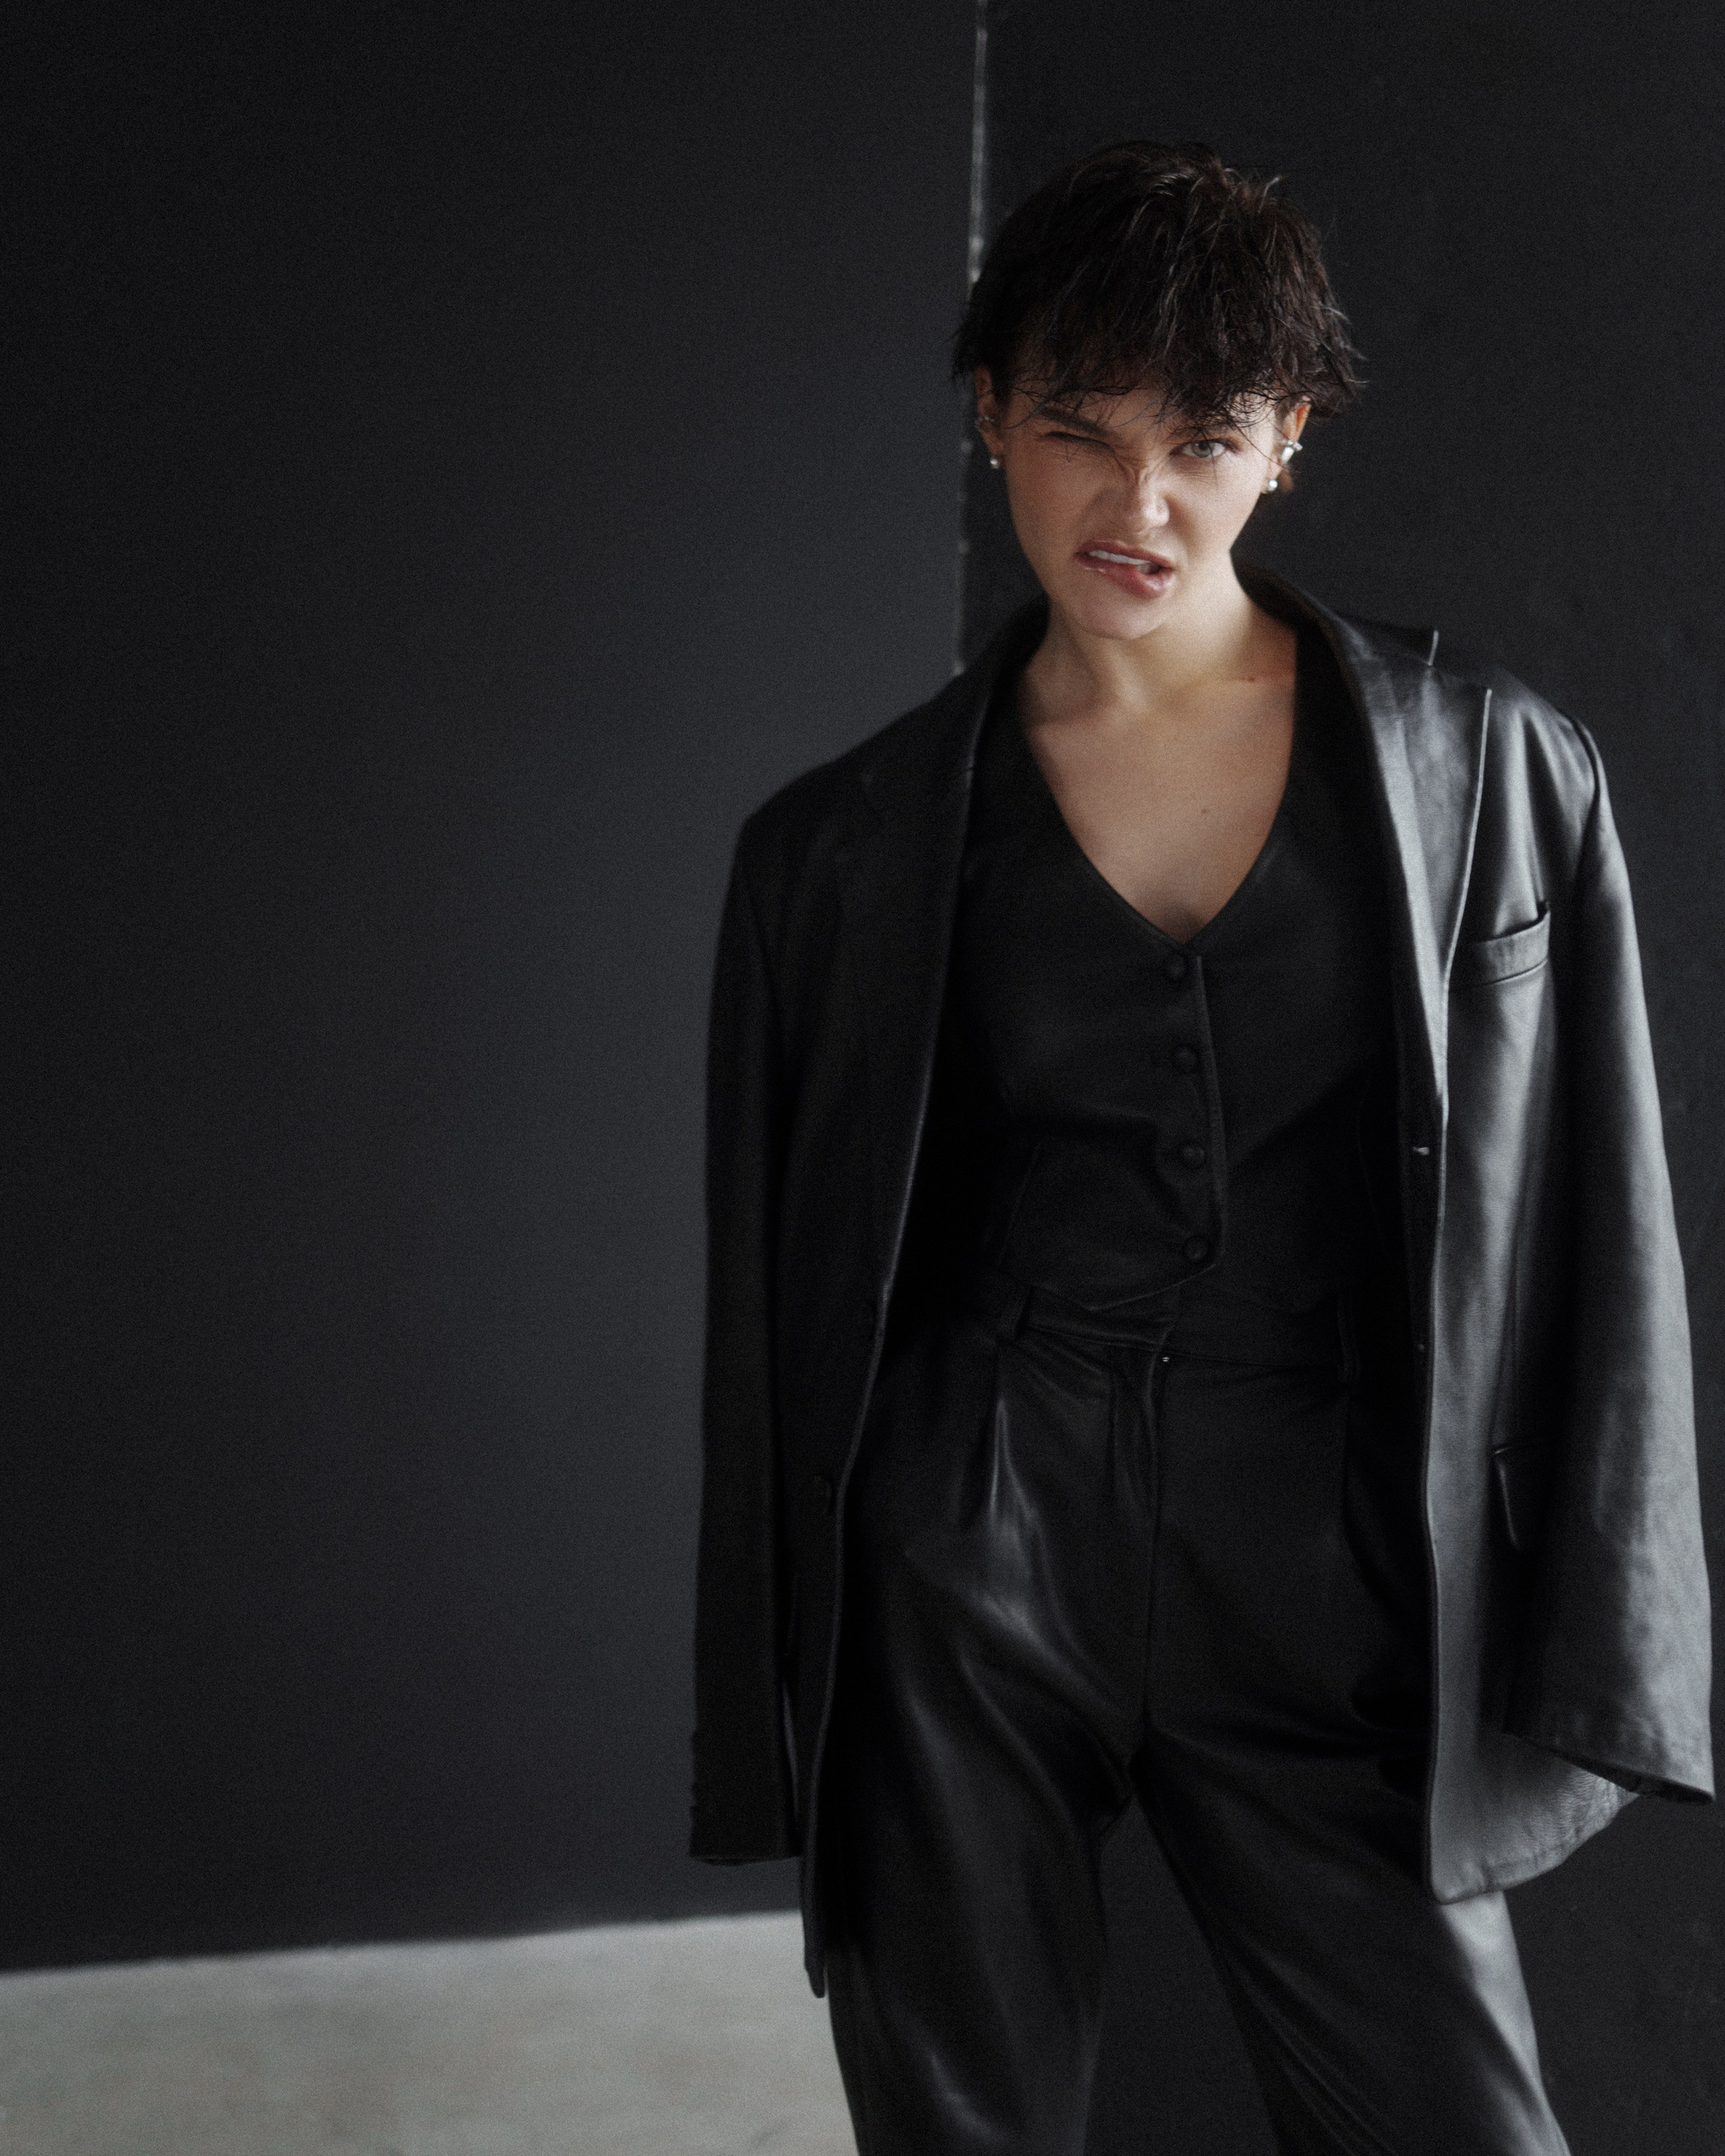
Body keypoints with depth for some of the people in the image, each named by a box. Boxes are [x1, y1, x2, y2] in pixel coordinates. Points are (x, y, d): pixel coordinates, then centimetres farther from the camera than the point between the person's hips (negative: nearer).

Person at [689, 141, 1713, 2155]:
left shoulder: (1492, 772, 0)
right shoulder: (849, 846, 1)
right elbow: (783, 1316, 6)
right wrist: (773, 1737, 6)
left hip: (1328, 1563, 0)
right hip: (972, 1554, 1)